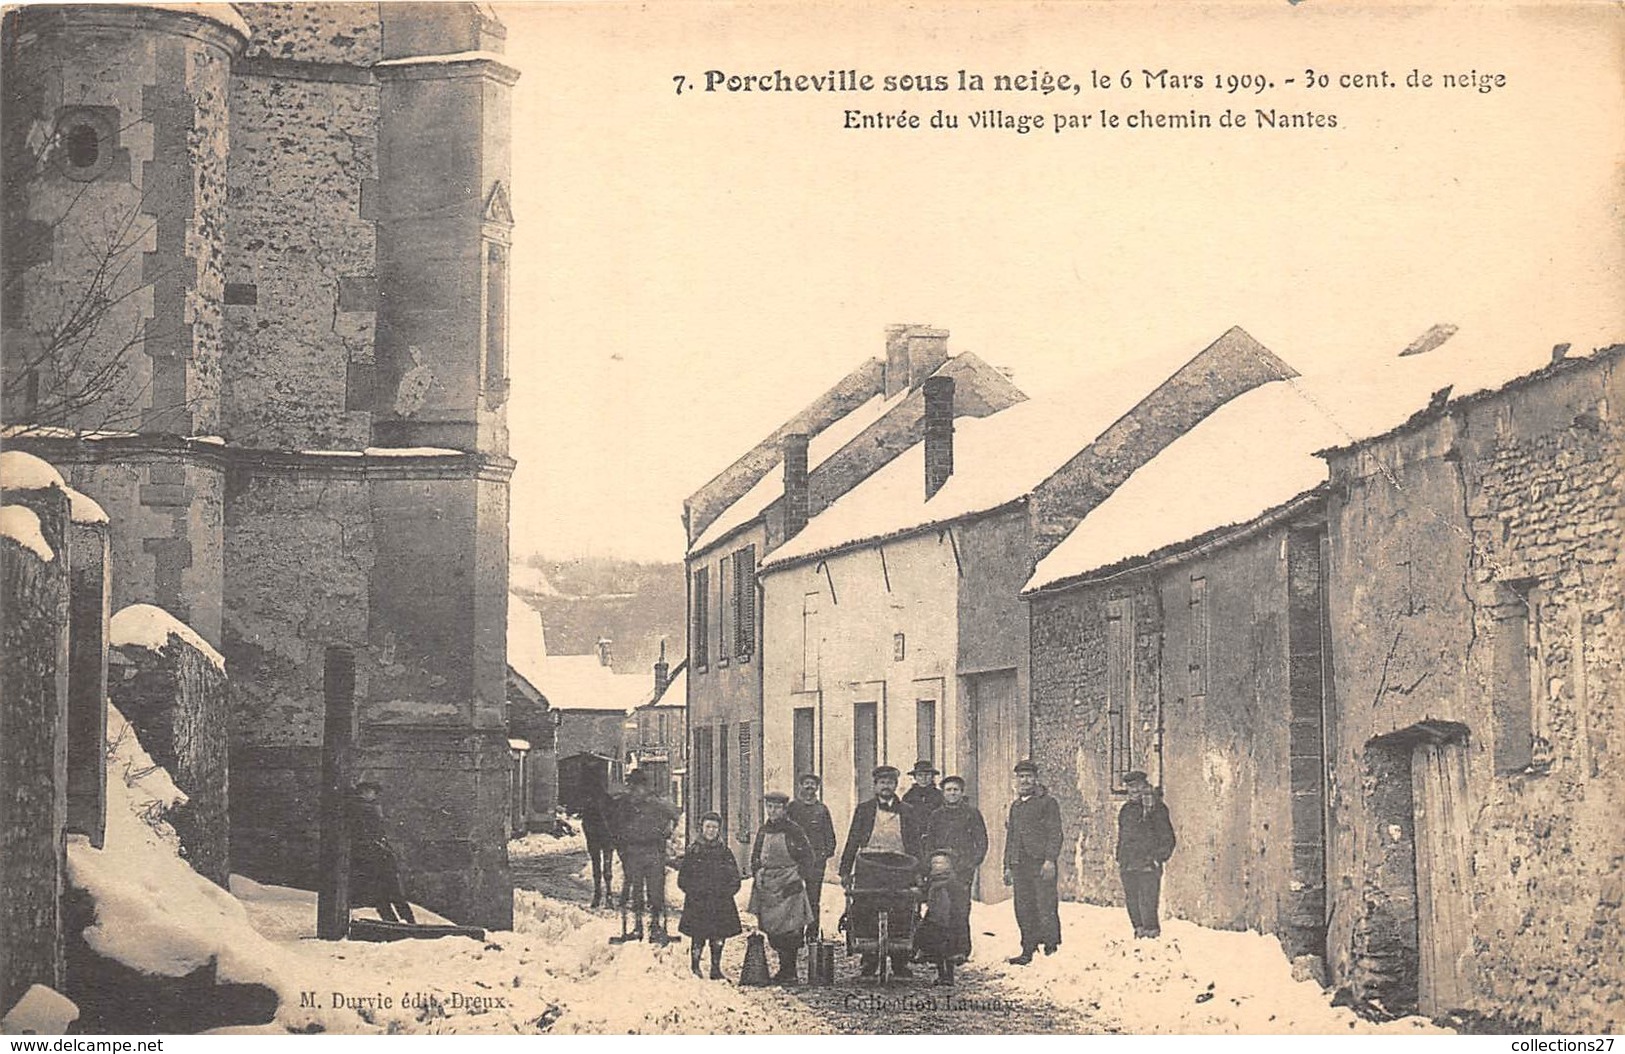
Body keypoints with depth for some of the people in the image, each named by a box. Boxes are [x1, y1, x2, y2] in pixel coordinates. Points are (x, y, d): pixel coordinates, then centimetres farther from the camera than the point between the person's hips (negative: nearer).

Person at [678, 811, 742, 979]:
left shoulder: (725, 852, 9)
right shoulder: (692, 851, 3)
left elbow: (735, 880, 9)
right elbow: (682, 879, 3)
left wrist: (725, 893, -6)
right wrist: (695, 892, -9)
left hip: (721, 905, 2)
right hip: (697, 904, -2)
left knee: (718, 940, 4)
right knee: (698, 939, -3)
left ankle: (716, 970, 15)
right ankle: (695, 969, 9)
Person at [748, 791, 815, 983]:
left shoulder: (793, 831, -3)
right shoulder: (763, 831, 13)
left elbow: (807, 858, 0)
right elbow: (755, 857, 20)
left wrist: (796, 878, -7)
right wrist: (757, 875, 5)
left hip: (788, 888, -5)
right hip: (767, 887, 5)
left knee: (790, 931, -9)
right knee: (772, 931, 5)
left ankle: (789, 972, -4)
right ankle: (785, 968, 17)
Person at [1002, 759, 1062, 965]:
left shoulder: (1047, 802, 1)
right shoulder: (1016, 806, 20)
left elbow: (1055, 833, -6)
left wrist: (1050, 859, -17)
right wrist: (1008, 866, 17)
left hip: (1041, 863, -6)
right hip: (1020, 864, 6)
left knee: (1046, 908, -6)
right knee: (1023, 909, 5)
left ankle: (1051, 948, 3)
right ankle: (1028, 950, 10)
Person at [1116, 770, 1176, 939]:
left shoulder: (1156, 808, -2)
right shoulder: (1126, 809, 17)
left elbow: (1167, 838, -3)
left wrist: (1159, 857, -11)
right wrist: (1119, 859, 17)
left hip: (1148, 866, -6)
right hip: (1128, 866, 7)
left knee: (1147, 904, -10)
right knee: (1132, 903, 10)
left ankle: (1152, 932, -4)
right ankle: (1139, 931, 20)